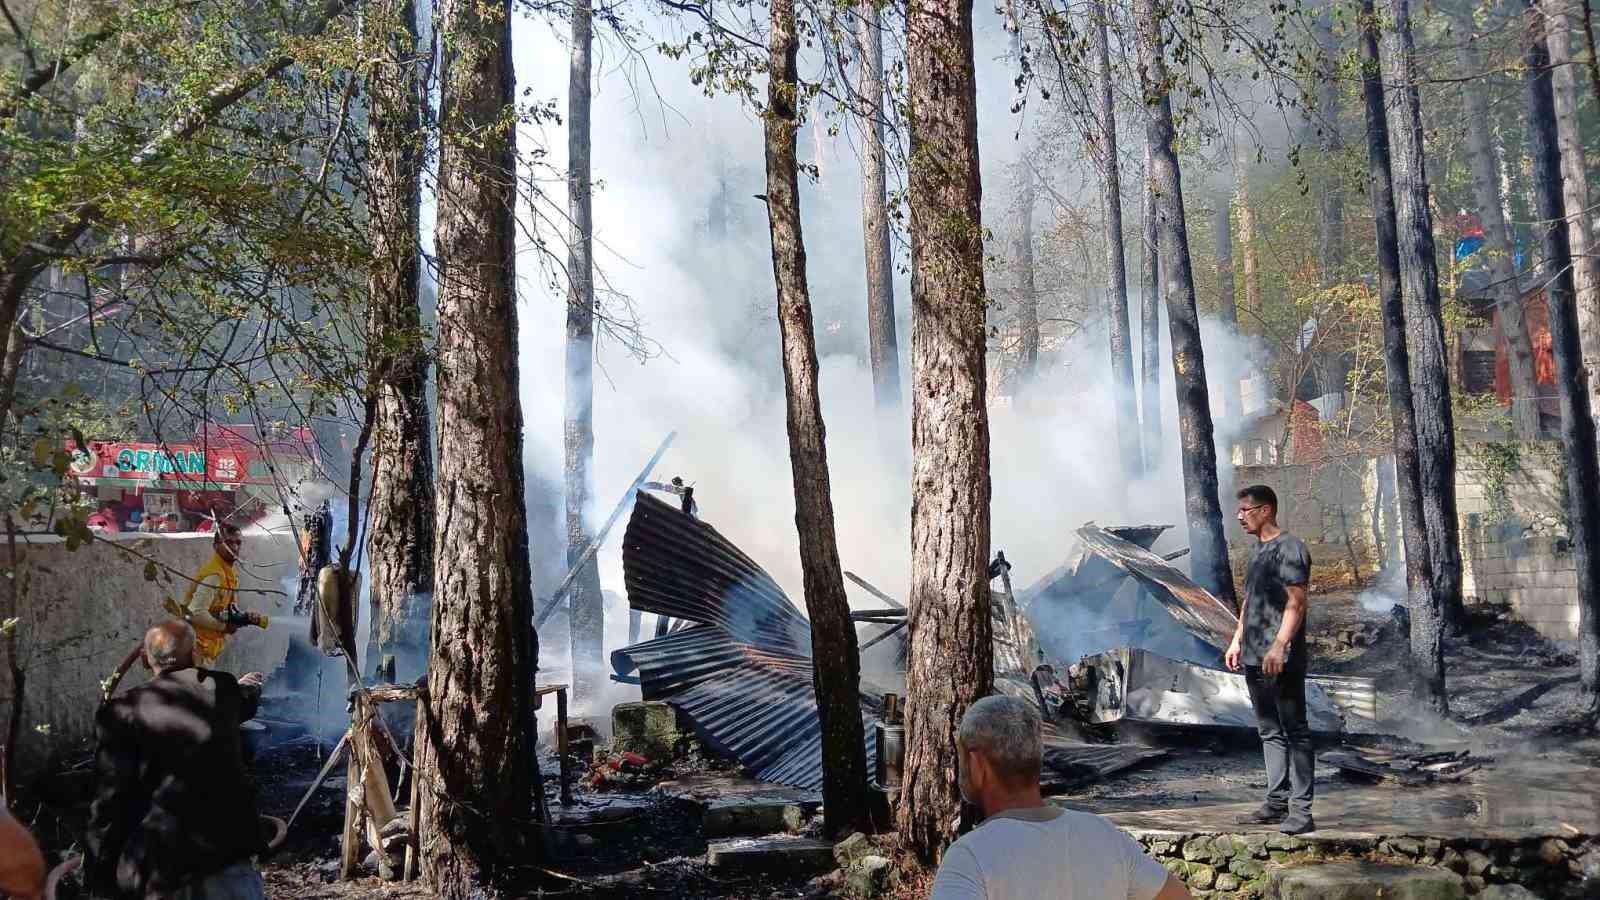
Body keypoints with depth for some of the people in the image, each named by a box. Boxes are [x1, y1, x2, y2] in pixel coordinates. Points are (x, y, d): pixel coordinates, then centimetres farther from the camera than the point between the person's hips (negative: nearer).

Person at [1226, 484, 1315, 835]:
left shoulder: (1289, 548, -9)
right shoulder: (1257, 550, 18)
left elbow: (1296, 603, -17)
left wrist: (1279, 646, -24)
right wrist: (1237, 641, 21)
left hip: (1281, 660, -9)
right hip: (1254, 659, 9)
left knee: (1295, 732, -4)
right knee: (1269, 731, 12)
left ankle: (1301, 809, -3)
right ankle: (1277, 802, 18)